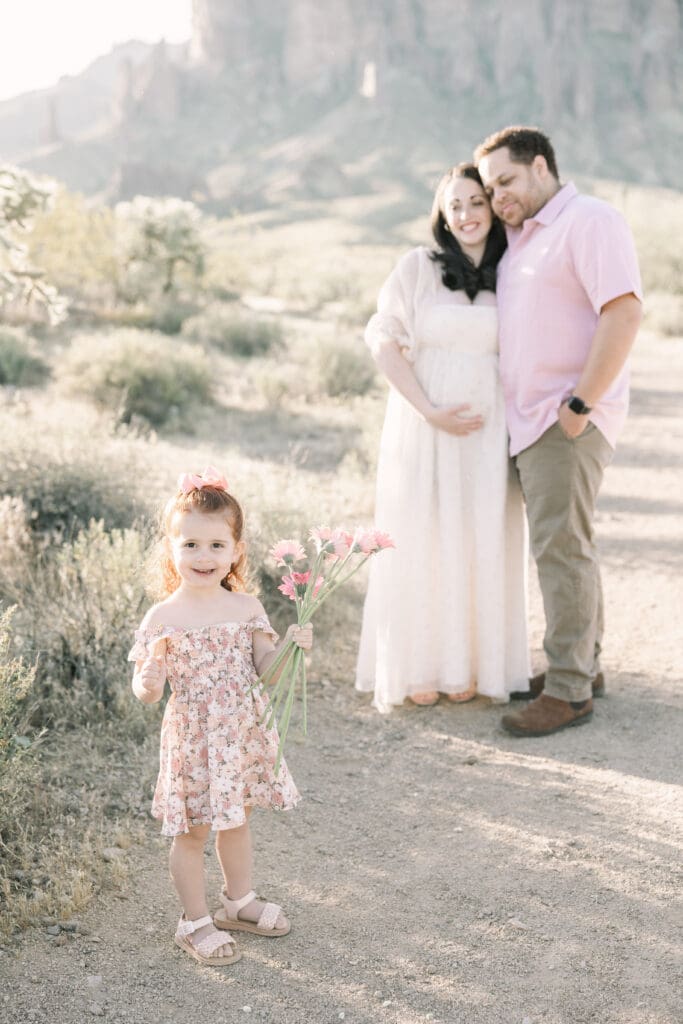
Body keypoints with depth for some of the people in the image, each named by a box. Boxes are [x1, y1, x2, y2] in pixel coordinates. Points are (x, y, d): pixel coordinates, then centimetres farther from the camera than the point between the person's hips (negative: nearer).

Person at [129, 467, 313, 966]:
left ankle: (239, 900, 42)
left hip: (243, 734, 4)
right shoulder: (163, 617, -13)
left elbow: (265, 667, 1)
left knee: (237, 819, 21)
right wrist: (149, 680, -32)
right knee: (193, 831, 7)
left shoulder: (246, 607, -2)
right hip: (192, 737, -4)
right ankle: (195, 921, 24)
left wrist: (290, 645, -16)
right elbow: (146, 689, -11)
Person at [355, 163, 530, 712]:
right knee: (421, 541, 2)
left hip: (487, 430, 2)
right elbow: (385, 341, -4)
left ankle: (467, 666, 18)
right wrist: (430, 411, -11)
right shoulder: (418, 266, 1)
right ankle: (418, 666, 13)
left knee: (481, 543, 5)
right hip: (423, 425, -2)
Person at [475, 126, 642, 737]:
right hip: (532, 419, 9)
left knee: (561, 546, -8)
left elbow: (623, 313, -20)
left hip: (568, 420, -9)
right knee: (562, 544, 13)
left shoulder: (590, 221, -9)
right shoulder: (521, 237, 18)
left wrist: (581, 404, -20)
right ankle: (585, 666, 22)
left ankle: (568, 691, -2)